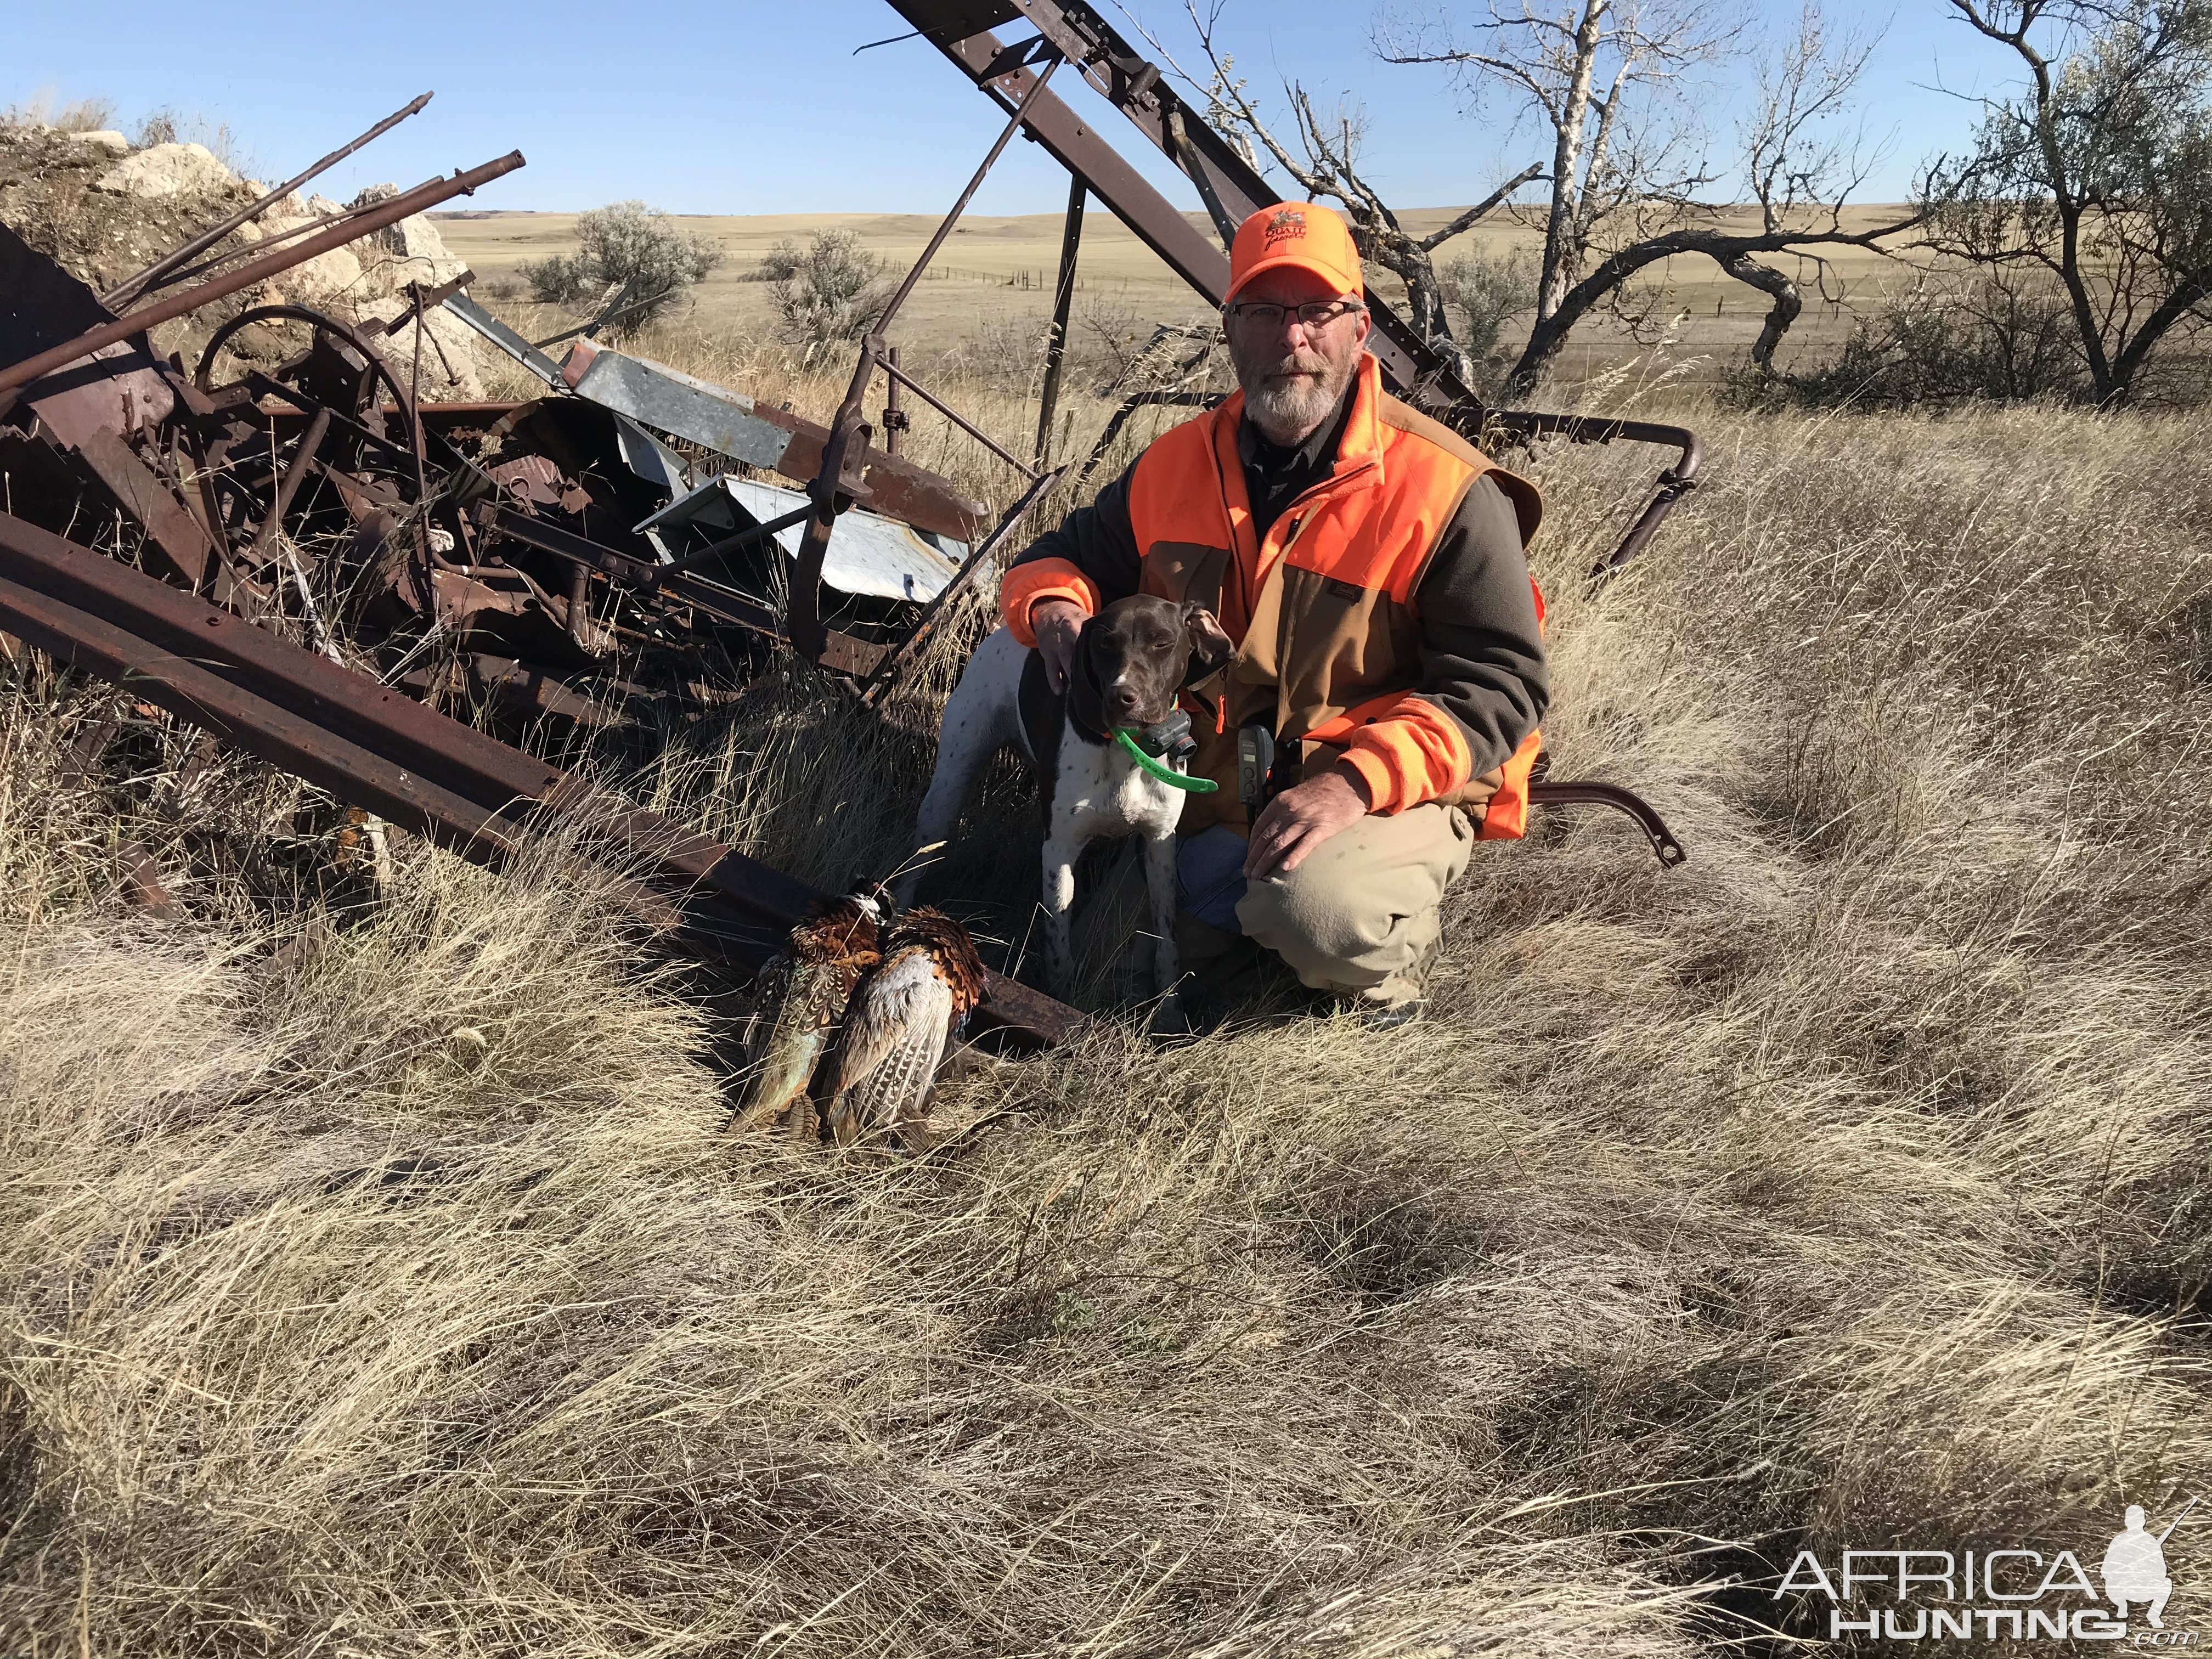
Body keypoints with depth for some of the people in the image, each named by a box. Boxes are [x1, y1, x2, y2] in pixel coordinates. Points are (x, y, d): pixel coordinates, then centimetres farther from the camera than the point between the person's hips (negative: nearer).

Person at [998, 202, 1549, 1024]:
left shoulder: (1445, 492, -14)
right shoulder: (1178, 462, 3)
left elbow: (1497, 686, -15)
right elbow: (1068, 554, 16)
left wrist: (1357, 780, -29)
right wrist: (1054, 608, -11)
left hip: (1389, 796, -5)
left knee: (1314, 910, -35)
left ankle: (1392, 954, 0)